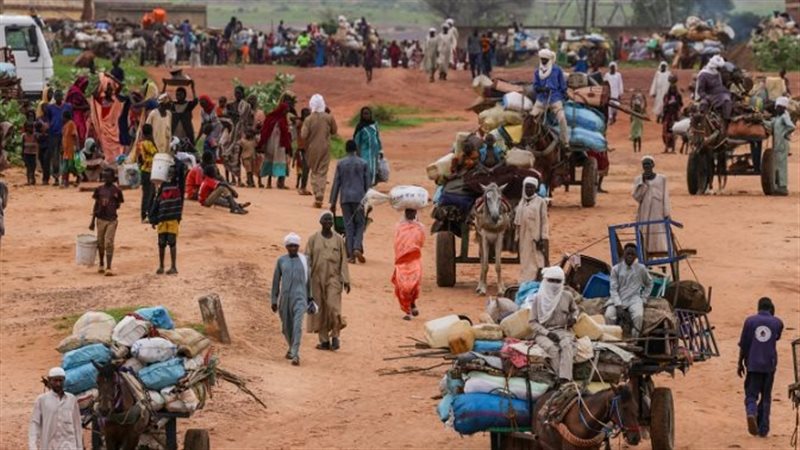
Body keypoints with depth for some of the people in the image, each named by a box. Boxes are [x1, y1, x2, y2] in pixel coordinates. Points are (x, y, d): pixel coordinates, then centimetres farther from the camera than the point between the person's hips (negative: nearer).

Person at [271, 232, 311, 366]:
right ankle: (292, 348, 40)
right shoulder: (281, 261, 4)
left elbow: (308, 279, 13)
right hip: (285, 296, 2)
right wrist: (274, 300, 5)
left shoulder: (304, 260, 3)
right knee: (286, 326, 13)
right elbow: (276, 281, 7)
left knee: (297, 325, -17)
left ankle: (295, 355, -21)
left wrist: (309, 298, 18)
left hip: (299, 297, -2)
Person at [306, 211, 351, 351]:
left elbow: (343, 261, 6)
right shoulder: (313, 239, 3)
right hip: (317, 278, 1)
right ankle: (324, 341, 8)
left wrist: (346, 280, 0)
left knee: (332, 306, -16)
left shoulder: (339, 240, 5)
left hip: (334, 278, -1)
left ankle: (335, 335, 0)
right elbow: (307, 260, 2)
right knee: (320, 309, 2)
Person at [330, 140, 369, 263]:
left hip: (345, 198, 1)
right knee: (360, 224, 8)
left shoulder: (341, 164, 3)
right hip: (359, 198, -1)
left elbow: (336, 183, 3)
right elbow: (367, 184, 4)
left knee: (348, 225, 4)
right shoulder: (363, 164, 2)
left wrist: (333, 202, 7)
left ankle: (350, 255, 0)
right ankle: (357, 248, -13)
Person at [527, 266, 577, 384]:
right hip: (543, 332, -1)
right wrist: (547, 333, -13)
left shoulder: (567, 296, 8)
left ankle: (564, 380, -46)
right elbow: (533, 322, 1)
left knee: (566, 345, -34)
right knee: (552, 348, -35)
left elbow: (574, 309, 29)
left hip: (562, 330, 1)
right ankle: (559, 378, -38)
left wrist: (574, 317, 5)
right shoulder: (538, 298, 2)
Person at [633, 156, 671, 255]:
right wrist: (643, 182, -11)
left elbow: (665, 197, 4)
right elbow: (636, 197, -5)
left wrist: (666, 214, -1)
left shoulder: (661, 179, 4)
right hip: (644, 214, 1)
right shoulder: (638, 180, 6)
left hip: (658, 214, -1)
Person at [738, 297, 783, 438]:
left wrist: (740, 363, 9)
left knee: (751, 394, 4)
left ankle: (751, 413, -26)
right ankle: (763, 429, 11)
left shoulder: (750, 321, -1)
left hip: (753, 364, -1)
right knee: (766, 397, 12)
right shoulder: (777, 323, 1)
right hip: (769, 364, 1)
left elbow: (743, 345, 0)